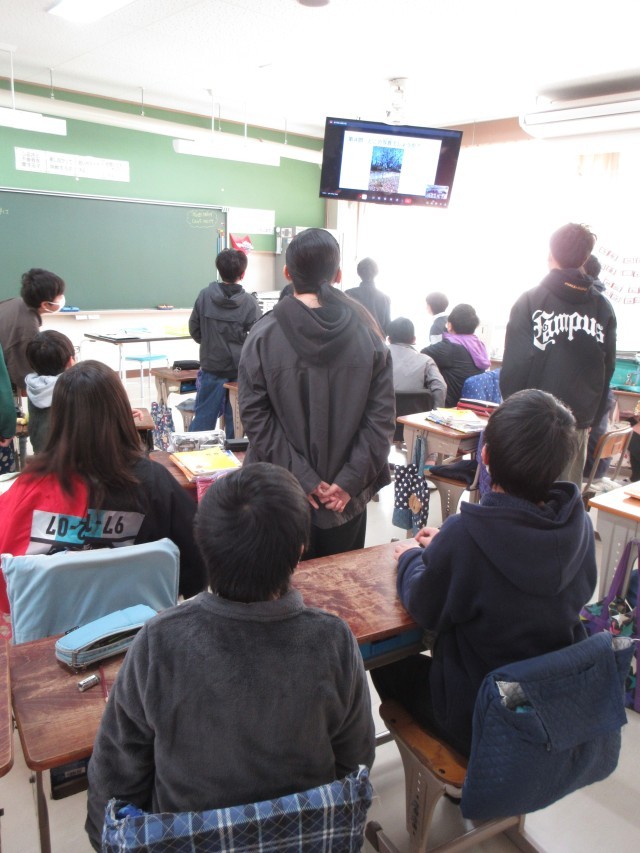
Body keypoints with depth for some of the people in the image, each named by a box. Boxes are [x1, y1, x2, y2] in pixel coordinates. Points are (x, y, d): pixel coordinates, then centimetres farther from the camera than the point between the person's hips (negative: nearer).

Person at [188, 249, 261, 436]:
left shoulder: (204, 296, -6)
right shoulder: (249, 302, -13)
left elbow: (194, 330, 1)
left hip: (211, 367, 2)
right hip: (240, 370, -1)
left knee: (203, 417, 10)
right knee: (235, 419, 10)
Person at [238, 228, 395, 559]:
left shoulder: (263, 336, -10)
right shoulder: (367, 333, -6)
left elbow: (255, 417, -12)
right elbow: (382, 417, -8)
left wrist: (302, 478, -10)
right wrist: (349, 481, -7)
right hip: (347, 497, 1)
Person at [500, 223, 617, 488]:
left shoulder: (529, 301, -9)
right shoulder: (603, 307, 3)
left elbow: (514, 365, -11)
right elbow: (608, 369, 8)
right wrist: (593, 416, 17)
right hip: (579, 421, 3)